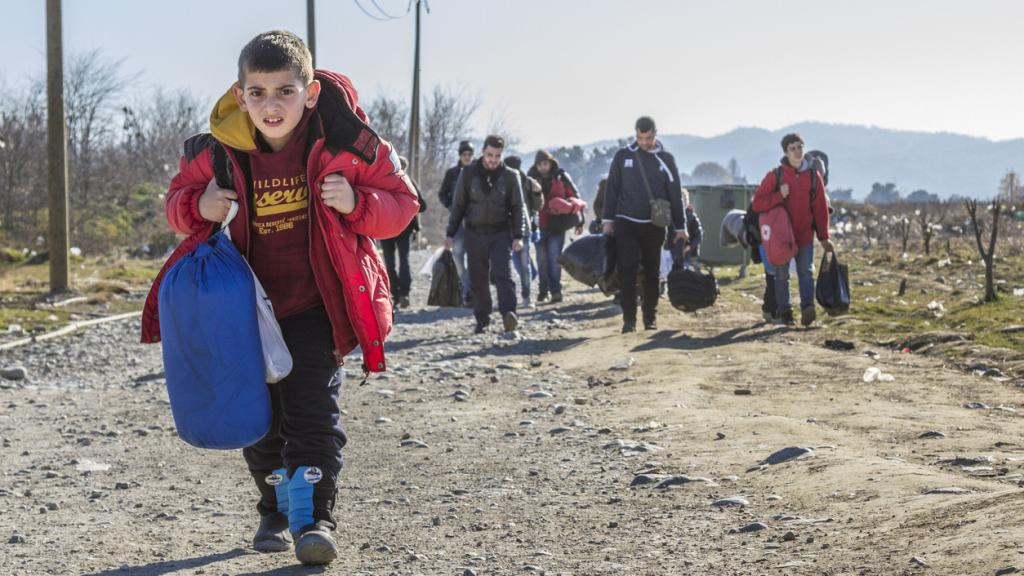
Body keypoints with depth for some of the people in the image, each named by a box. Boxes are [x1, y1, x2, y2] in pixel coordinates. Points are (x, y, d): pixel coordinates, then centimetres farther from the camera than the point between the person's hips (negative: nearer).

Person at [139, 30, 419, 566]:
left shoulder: (346, 145, -14)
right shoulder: (218, 152, -8)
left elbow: (400, 203, -4)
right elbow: (178, 198, 8)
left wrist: (357, 203, -25)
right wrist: (198, 207, -15)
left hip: (316, 304, -3)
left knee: (312, 407, -11)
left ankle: (313, 517, -5)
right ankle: (276, 511, 32)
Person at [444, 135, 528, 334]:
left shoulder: (510, 176, 1)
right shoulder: (469, 174, 2)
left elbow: (518, 208, 4)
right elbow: (458, 205, 7)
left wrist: (518, 236, -6)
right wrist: (451, 234, 4)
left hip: (501, 233, -2)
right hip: (475, 233, 2)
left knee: (503, 273, -17)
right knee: (478, 280, 5)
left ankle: (509, 314, -28)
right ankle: (482, 320, 14)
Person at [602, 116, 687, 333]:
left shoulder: (666, 160, 3)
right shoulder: (623, 156, 2)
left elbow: (675, 195, 5)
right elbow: (611, 190, 5)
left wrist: (680, 227, 4)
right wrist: (607, 221, 0)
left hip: (654, 226, 1)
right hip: (626, 224, -1)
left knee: (651, 273, 7)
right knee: (627, 271, -9)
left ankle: (650, 317, 17)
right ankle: (629, 319, -6)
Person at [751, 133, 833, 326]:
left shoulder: (813, 175, 3)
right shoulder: (775, 175, -2)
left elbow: (821, 207, 6)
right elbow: (758, 203, -6)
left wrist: (823, 237, 5)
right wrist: (780, 196, -20)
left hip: (805, 234, 1)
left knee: (806, 272, -8)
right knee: (782, 275, 6)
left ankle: (808, 307, -17)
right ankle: (783, 313, 13)